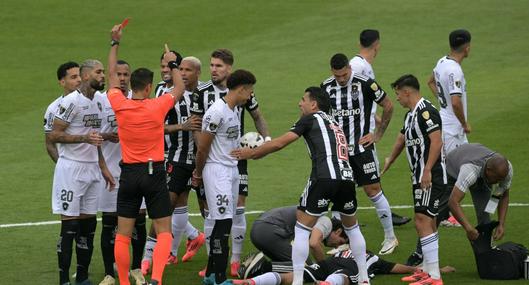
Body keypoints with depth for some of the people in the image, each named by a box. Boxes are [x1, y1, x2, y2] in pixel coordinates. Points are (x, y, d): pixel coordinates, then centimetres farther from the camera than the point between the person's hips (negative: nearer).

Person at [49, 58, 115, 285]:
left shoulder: (97, 103, 14)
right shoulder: (71, 101, -13)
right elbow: (53, 136, -15)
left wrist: (103, 168, 19)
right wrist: (84, 138, -24)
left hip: (91, 170, 8)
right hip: (71, 169, -8)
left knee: (88, 225, 9)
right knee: (70, 226, -7)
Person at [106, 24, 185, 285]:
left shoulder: (120, 106, -4)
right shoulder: (157, 106, -9)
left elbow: (112, 75, 13)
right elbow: (179, 89, 11)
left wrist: (115, 43, 21)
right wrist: (173, 64, 23)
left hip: (129, 174, 2)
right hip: (155, 173, -2)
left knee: (123, 234, 7)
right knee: (164, 232, 2)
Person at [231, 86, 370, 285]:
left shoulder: (311, 119, 10)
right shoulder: (334, 123, 30)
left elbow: (279, 143, 5)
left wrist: (252, 153, 17)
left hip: (324, 178, -6)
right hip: (347, 177, 6)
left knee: (302, 229, 2)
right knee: (352, 227, 25)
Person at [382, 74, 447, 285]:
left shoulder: (425, 111, -15)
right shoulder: (411, 114, 17)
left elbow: (437, 141, -23)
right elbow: (402, 139, 33)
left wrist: (427, 170, -27)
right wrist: (389, 161, 45)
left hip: (431, 177, -10)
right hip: (420, 177, 10)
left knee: (423, 222, -13)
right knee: (427, 222, 15)